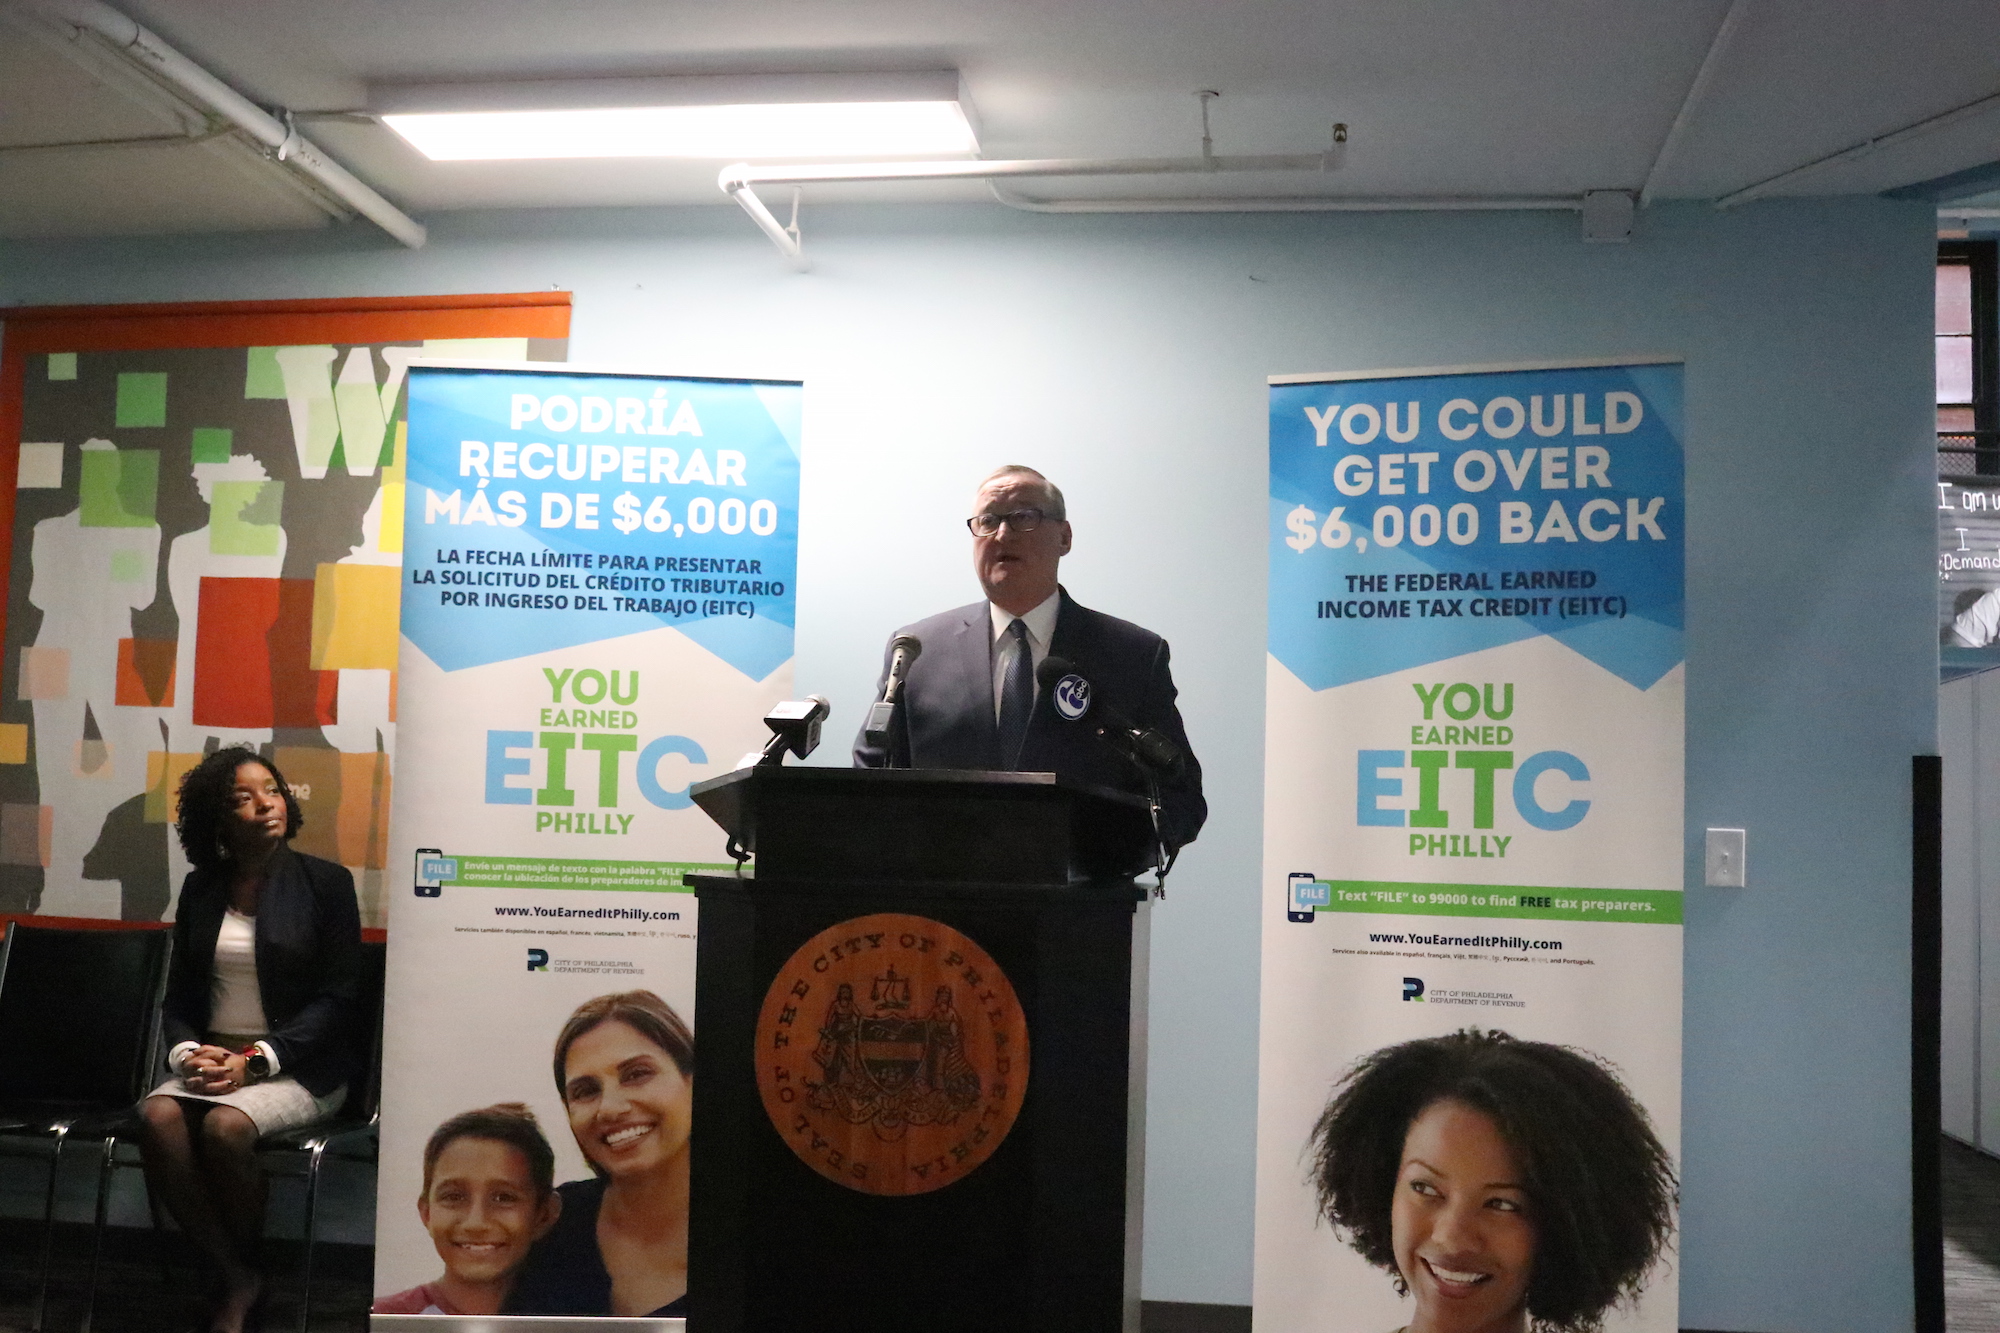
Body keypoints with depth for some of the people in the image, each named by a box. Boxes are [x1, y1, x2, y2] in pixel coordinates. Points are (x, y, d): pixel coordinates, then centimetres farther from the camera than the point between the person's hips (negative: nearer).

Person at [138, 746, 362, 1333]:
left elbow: (336, 997, -7)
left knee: (225, 1126, -32)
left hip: (300, 1066, -4)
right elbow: (179, 993, 12)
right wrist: (188, 1050, -10)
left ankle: (246, 1269, -4)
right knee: (158, 1116, -27)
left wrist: (256, 1061, -17)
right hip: (213, 1058, 4)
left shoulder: (325, 882, -2)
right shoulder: (201, 888, 11)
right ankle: (235, 1279, -14)